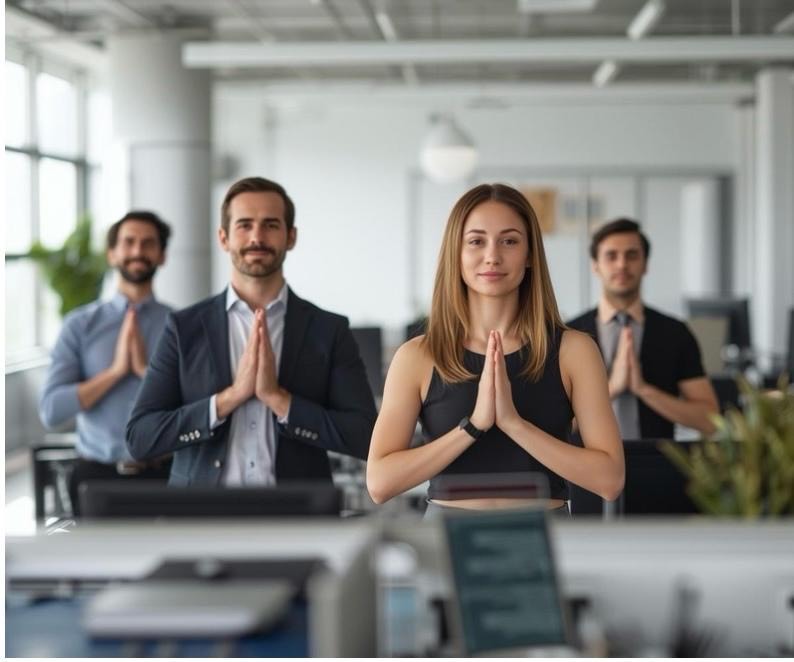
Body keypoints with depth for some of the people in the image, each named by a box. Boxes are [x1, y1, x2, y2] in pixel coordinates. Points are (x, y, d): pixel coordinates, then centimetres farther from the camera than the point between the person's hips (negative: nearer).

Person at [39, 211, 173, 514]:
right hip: (97, 476, 0)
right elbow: (51, 411, -8)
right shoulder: (80, 325, 0)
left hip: (161, 476, 0)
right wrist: (116, 369, -14)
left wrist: (147, 370, -17)